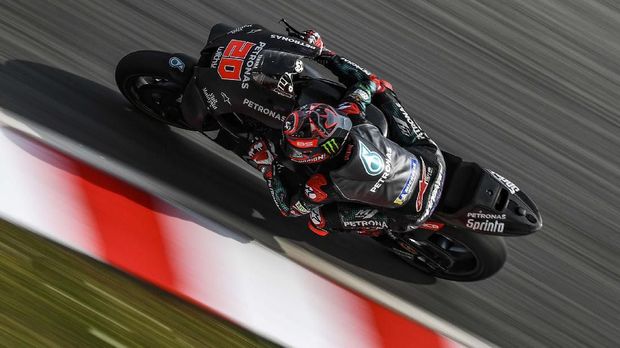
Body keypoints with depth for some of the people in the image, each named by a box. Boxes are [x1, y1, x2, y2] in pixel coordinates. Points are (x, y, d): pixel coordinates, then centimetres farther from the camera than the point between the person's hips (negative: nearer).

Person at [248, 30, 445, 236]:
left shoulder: (324, 185, -30)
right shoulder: (353, 120, -22)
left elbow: (289, 208, -10)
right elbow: (366, 81, -1)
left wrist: (268, 168, -6)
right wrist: (324, 55, 5)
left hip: (416, 212, -4)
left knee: (318, 218, -1)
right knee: (380, 88, 7)